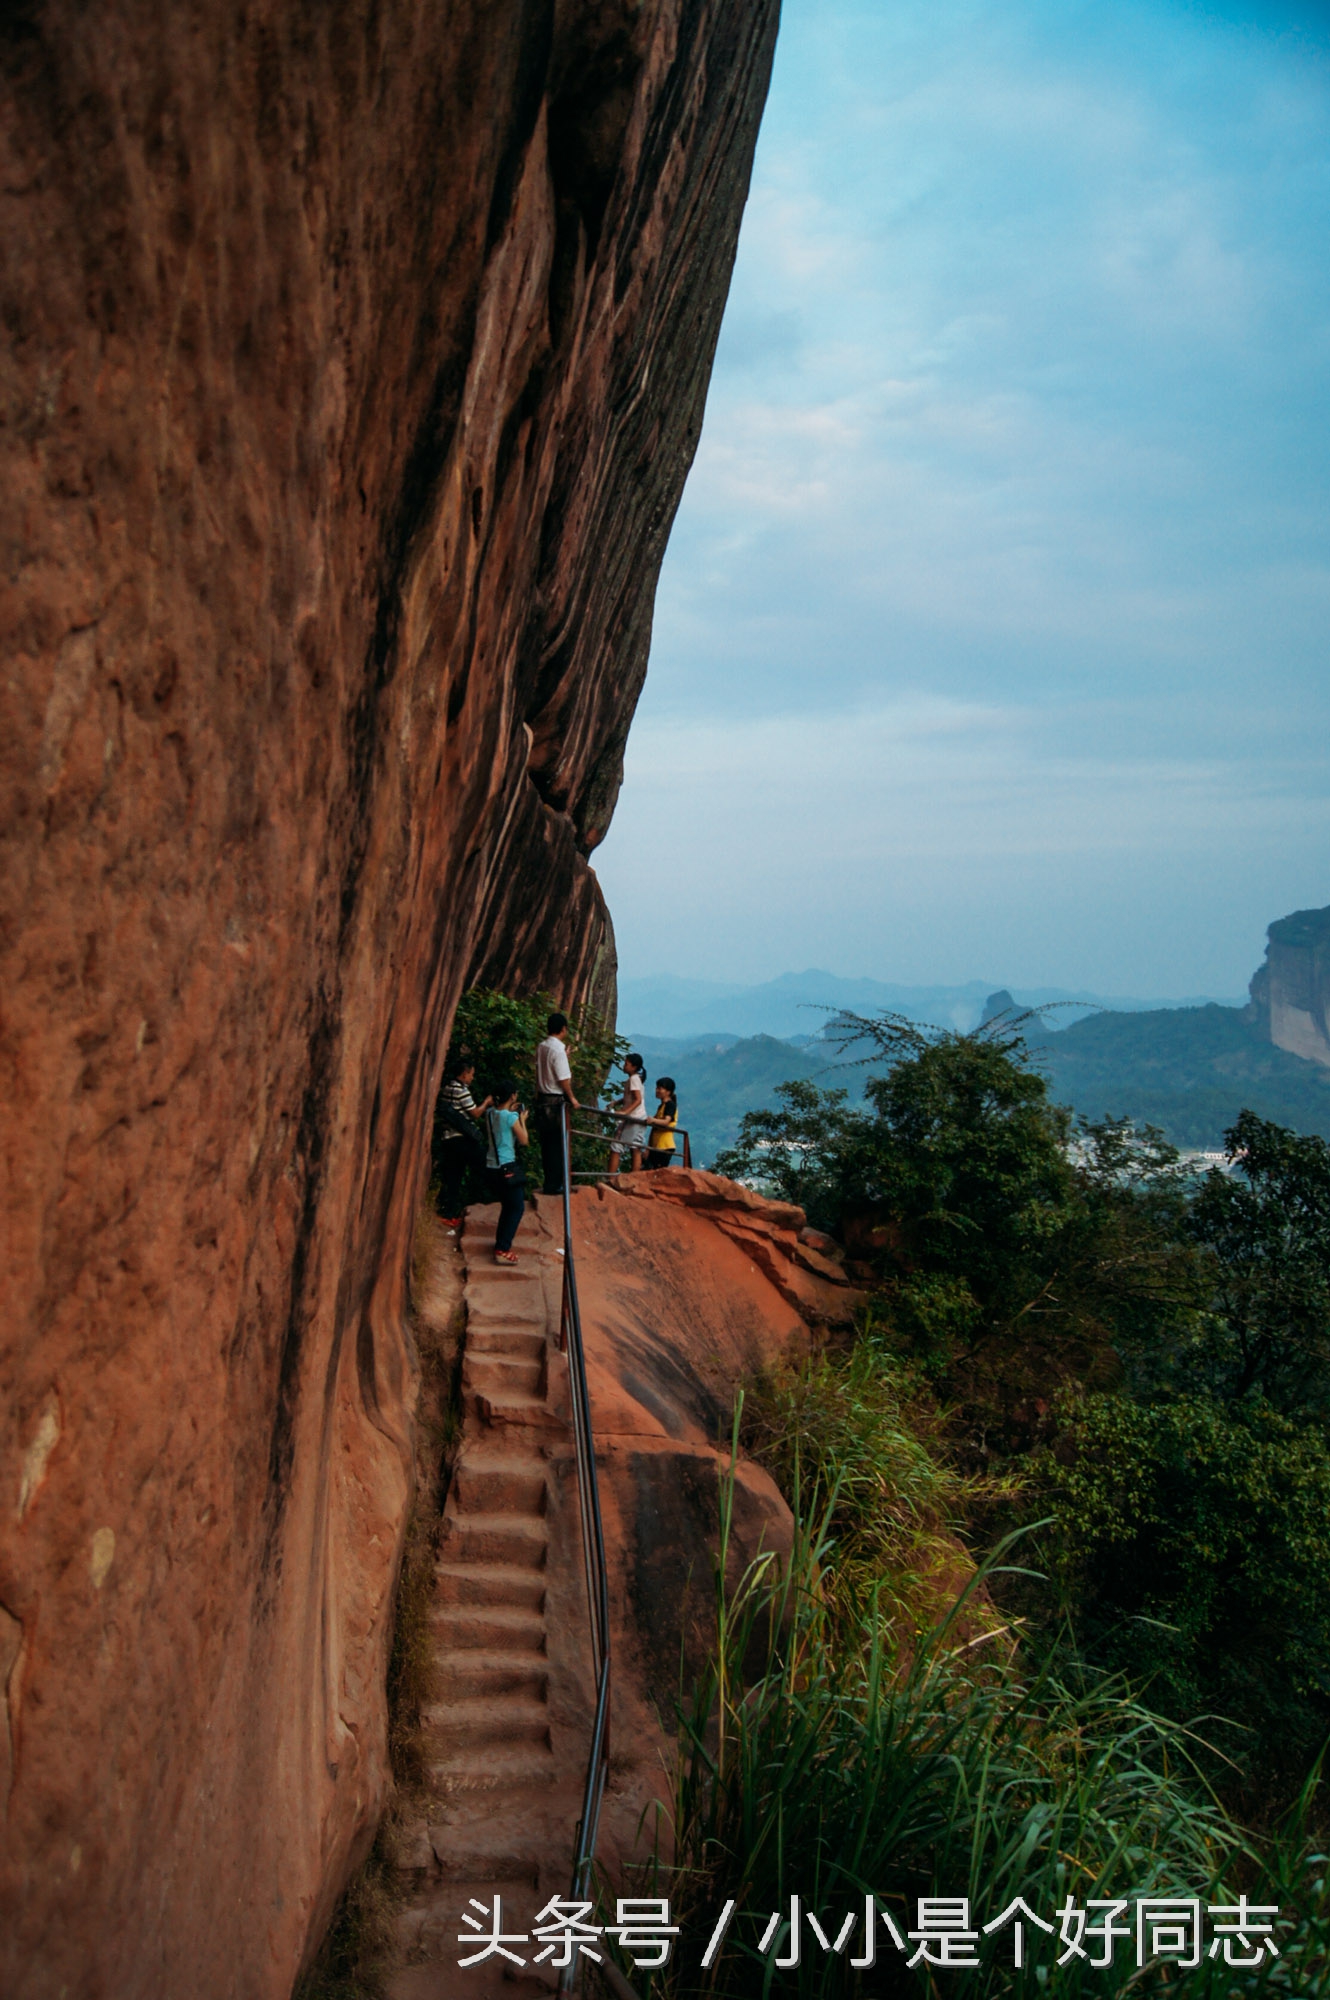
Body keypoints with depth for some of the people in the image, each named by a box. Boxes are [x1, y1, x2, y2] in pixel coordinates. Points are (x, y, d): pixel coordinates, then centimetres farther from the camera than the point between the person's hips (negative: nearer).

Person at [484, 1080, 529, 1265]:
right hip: (507, 1166, -8)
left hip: (492, 1165, 8)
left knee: (507, 1205, 22)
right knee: (517, 1207, 0)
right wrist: (522, 1119, 4)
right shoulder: (511, 1117, -16)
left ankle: (501, 1243, 27)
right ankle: (502, 1250, -7)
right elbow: (523, 1140, -7)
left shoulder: (490, 1113, 4)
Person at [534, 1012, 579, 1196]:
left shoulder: (542, 1047, 7)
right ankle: (554, 1185, 3)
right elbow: (564, 1079, -18)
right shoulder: (558, 1050, -18)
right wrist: (572, 1098, -4)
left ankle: (549, 1182, 21)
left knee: (547, 1143, 13)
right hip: (556, 1101, -8)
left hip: (542, 1099, 8)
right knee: (557, 1144, -1)